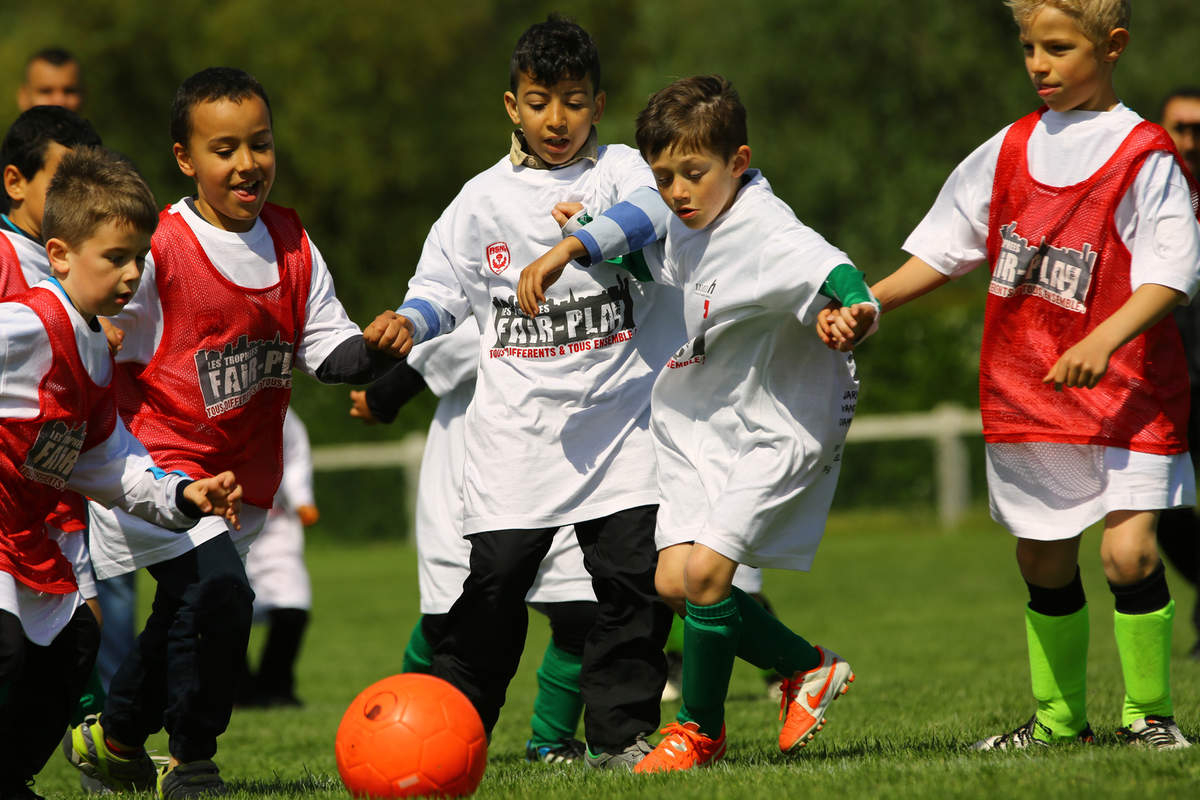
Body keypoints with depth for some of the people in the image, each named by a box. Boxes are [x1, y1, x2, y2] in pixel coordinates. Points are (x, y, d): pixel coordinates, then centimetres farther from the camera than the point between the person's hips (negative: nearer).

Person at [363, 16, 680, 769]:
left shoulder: (619, 170, 4)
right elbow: (443, 286, 15)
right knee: (495, 583, -3)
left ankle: (621, 731, 4)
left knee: (635, 577, -6)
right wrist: (408, 323, -7)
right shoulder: (486, 198, 10)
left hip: (617, 415, 0)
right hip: (518, 424, 0)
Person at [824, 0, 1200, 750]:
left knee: (1127, 549, -17)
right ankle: (1059, 717, 26)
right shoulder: (1011, 149, 10)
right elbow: (944, 248, 14)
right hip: (1024, 393, 5)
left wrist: (1104, 339, -30)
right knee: (1043, 560, 11)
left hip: (1124, 385, -5)